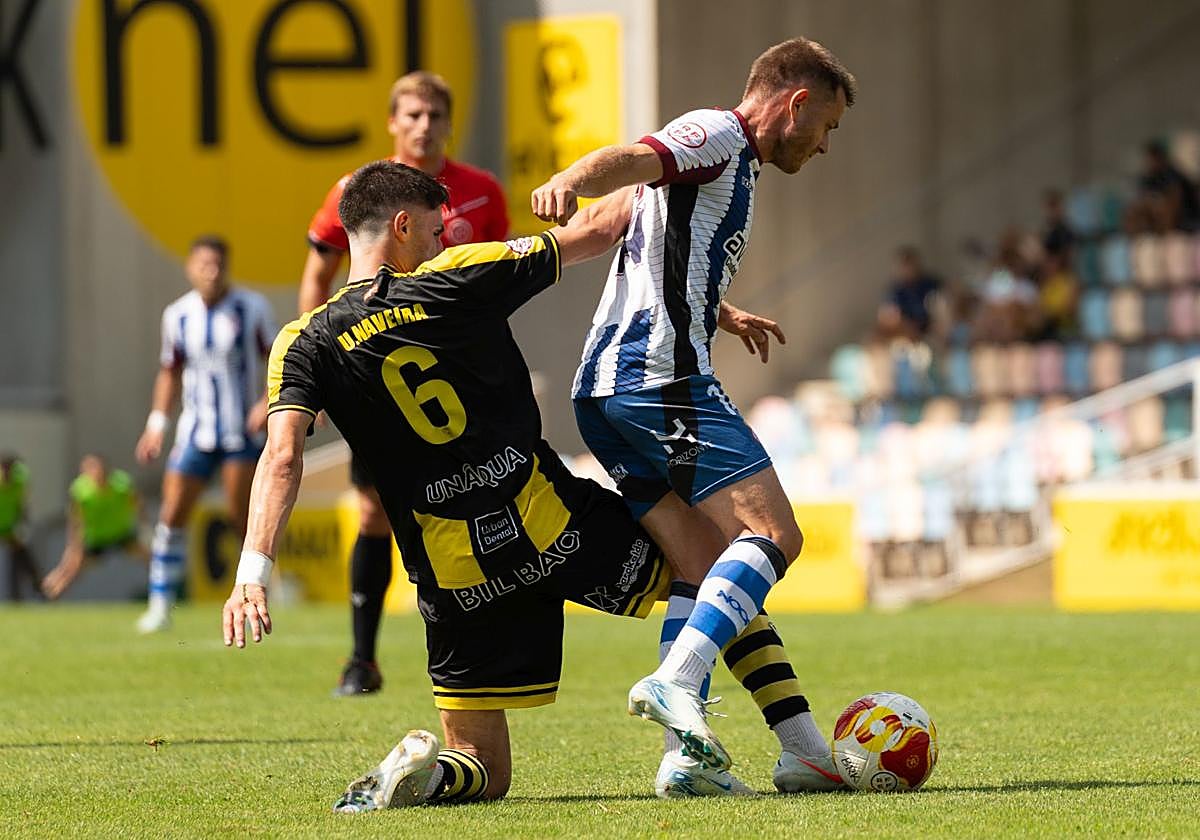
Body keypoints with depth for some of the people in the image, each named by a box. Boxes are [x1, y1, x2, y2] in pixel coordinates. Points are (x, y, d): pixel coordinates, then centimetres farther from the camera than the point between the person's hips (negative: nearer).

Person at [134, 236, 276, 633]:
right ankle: (160, 603, 0)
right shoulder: (177, 315, 4)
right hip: (196, 432, 3)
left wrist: (270, 402, -17)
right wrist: (156, 423, 9)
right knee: (172, 514, -5)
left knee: (243, 519, -6)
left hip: (242, 432, -3)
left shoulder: (252, 309, -5)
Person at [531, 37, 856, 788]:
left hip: (607, 390, 10)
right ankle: (677, 682, -30)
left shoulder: (730, 160, 29)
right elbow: (632, 160, -24)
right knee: (773, 534, -13)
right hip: (664, 380, -10)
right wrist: (568, 183, -45)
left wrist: (725, 317, 67)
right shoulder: (718, 135, -2)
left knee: (705, 571, 7)